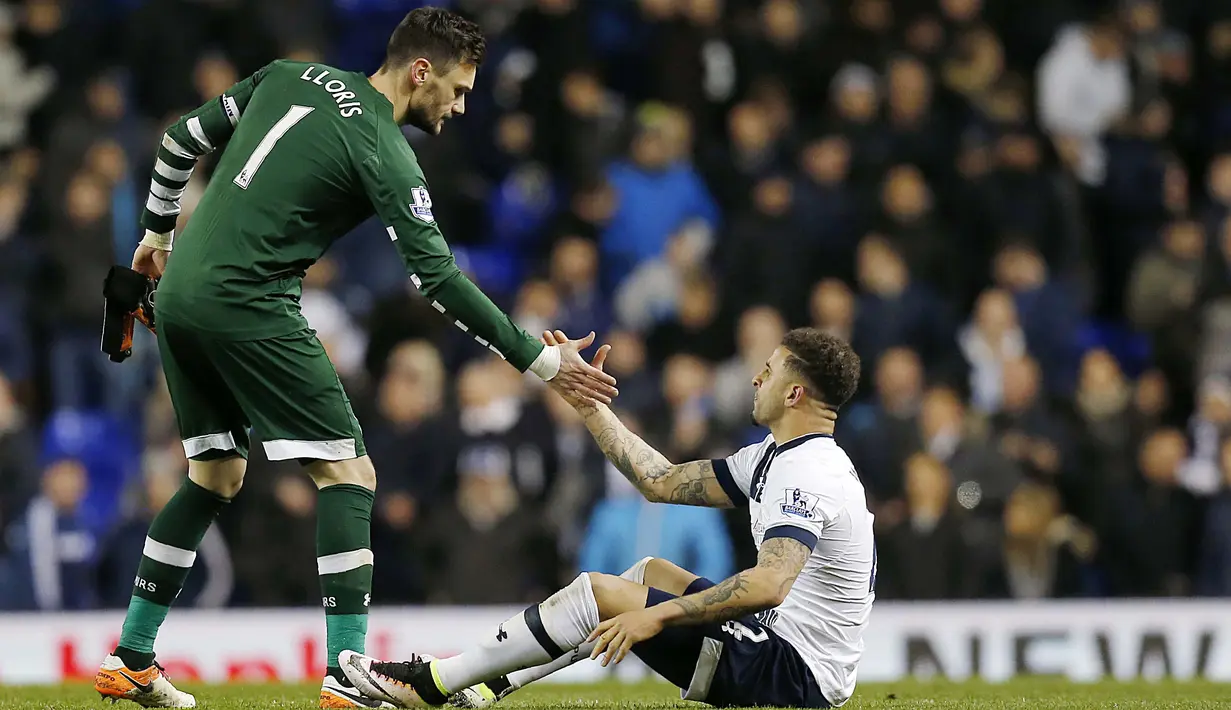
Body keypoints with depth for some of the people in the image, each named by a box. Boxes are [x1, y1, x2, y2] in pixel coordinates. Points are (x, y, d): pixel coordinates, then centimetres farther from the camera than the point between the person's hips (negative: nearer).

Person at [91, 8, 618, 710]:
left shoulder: (291, 77, 12)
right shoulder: (383, 152, -10)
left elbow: (184, 139, 19)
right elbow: (438, 278, -14)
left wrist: (158, 233, 34)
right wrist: (541, 361, -11)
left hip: (180, 293, 8)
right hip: (247, 305, -8)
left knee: (217, 477, 20)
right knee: (348, 475, -5)